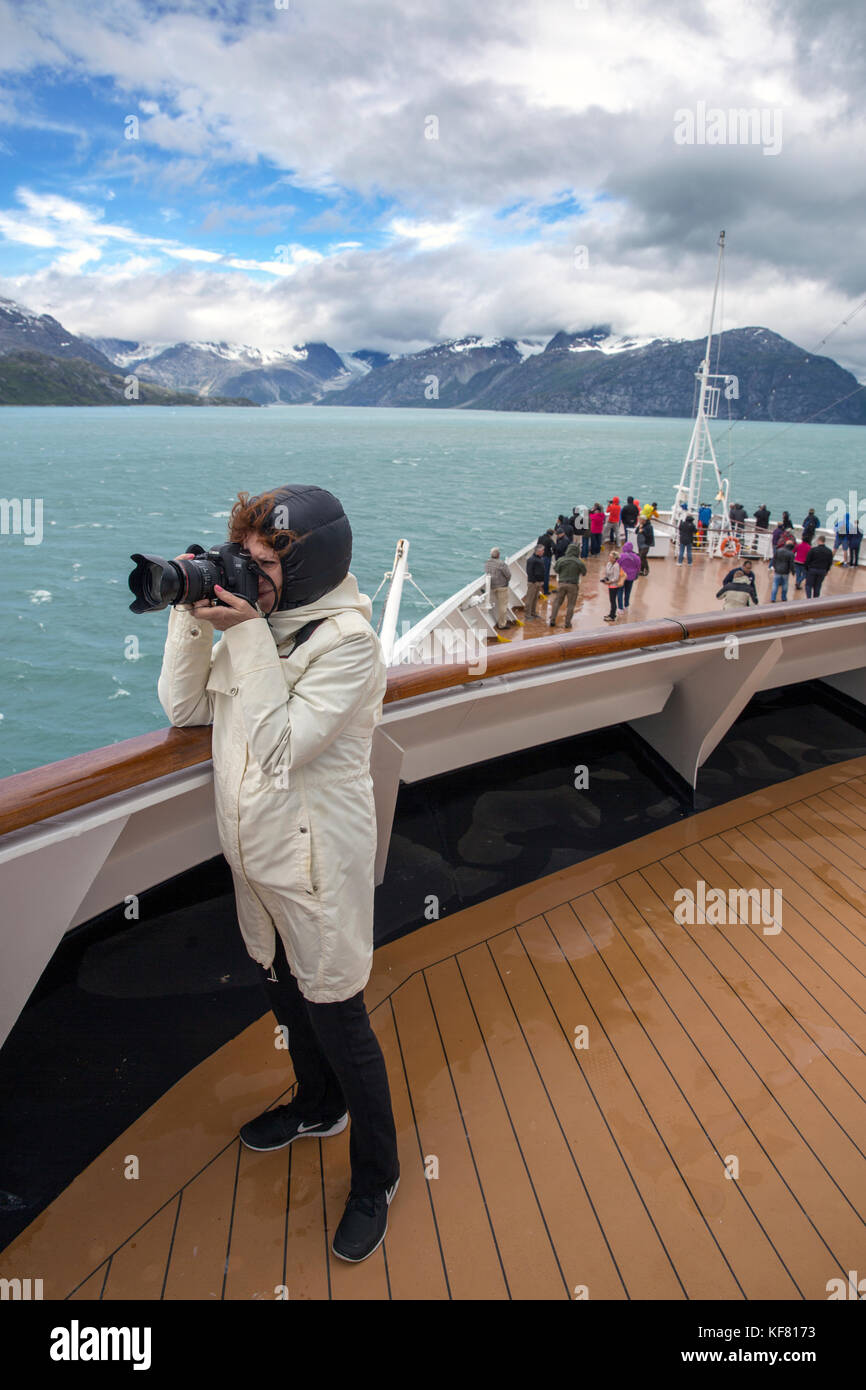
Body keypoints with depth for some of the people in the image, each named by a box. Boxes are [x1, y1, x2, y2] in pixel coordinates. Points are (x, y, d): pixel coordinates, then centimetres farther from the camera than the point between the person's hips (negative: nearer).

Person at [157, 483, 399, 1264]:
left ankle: (376, 1175, 32)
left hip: (316, 863, -8)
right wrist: (192, 616, -7)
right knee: (287, 996, 26)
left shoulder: (347, 640, -21)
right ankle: (318, 1107, 54)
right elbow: (185, 707, 3)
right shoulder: (254, 618, 2)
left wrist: (247, 636, -26)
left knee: (338, 1020, 7)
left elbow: (283, 747, -27)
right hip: (255, 851, 8)